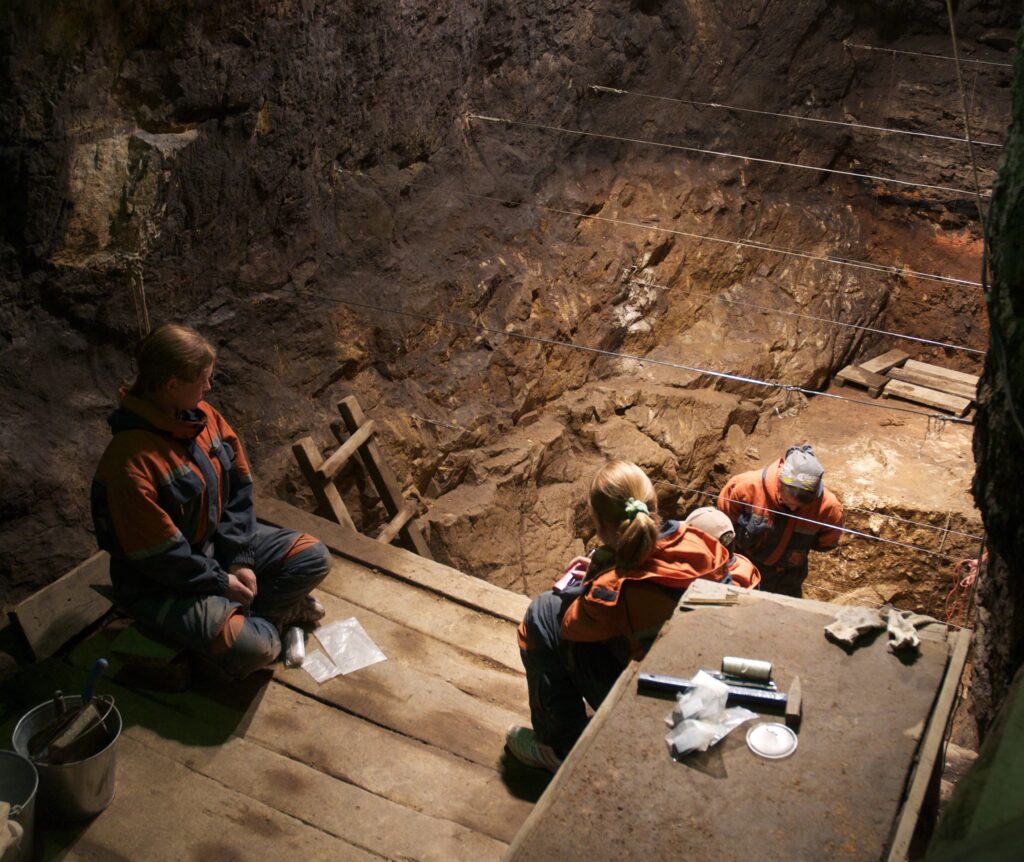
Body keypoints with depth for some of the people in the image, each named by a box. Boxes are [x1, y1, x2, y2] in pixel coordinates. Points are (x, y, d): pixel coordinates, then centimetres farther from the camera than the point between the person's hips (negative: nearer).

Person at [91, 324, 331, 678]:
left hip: (217, 543, 8)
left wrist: (241, 559, -8)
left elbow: (237, 490, 0)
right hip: (161, 582, -7)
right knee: (254, 647, -25)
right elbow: (158, 556, -26)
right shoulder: (131, 462, -32)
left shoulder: (203, 416, -8)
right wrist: (221, 582, -15)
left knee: (315, 558, -2)